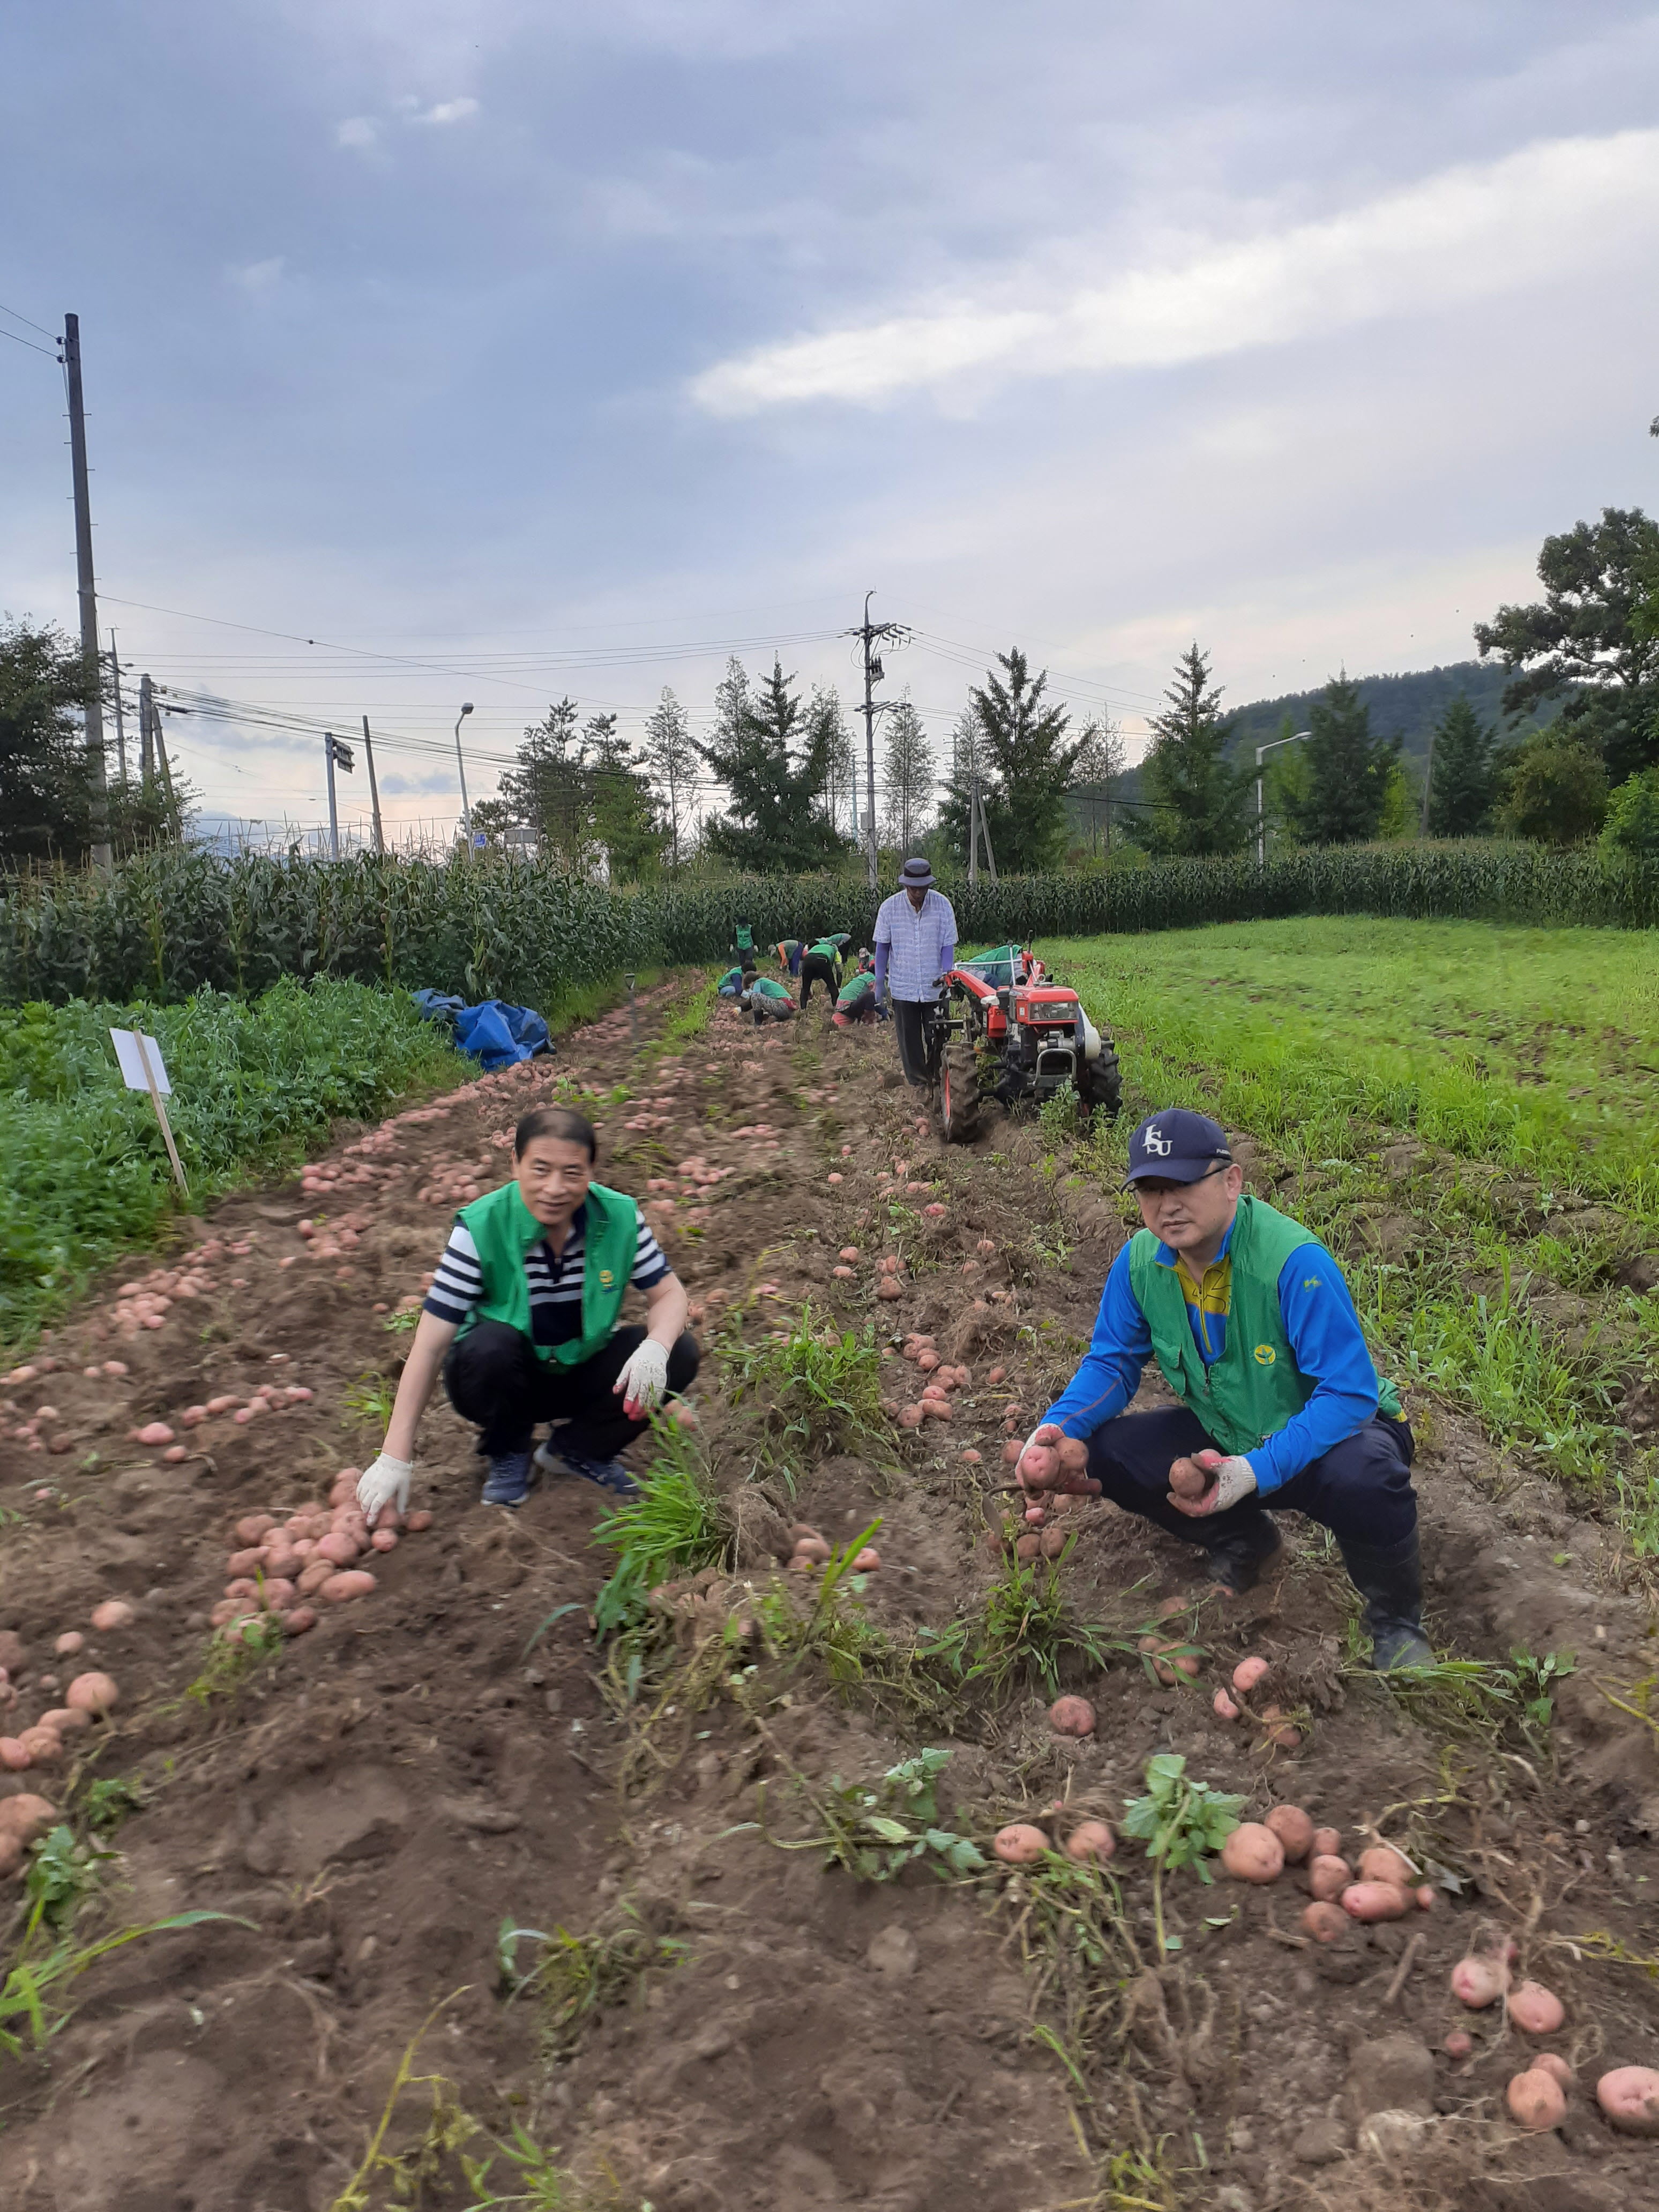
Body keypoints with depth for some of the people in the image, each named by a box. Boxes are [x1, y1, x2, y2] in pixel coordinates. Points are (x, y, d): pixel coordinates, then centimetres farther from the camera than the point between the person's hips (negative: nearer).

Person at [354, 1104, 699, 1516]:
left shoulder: (619, 1216, -16)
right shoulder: (480, 1227, -24)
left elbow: (668, 1294, -9)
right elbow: (430, 1345, -25)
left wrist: (655, 1348, -34)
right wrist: (395, 1459, -28)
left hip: (581, 1373, 3)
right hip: (504, 1382, -2)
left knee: (680, 1353, -19)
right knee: (489, 1346, -35)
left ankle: (577, 1449, 4)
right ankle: (508, 1454, -3)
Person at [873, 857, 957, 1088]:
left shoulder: (942, 904, -8)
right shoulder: (890, 907, -7)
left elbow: (948, 945, -3)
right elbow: (882, 947, 2)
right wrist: (880, 982, 0)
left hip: (935, 986, 0)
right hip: (902, 987, 1)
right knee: (909, 1039, 9)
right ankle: (918, 1081, 22)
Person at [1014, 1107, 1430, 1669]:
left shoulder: (1294, 1260, -30)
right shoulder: (1139, 1260, -12)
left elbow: (1349, 1393, -32)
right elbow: (1112, 1363, -1)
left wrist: (1256, 1471, -42)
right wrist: (1057, 1428, -21)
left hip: (1327, 1433, -5)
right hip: (1223, 1436, 6)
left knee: (1363, 1475, -39)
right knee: (1100, 1454, -13)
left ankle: (1396, 1624, -4)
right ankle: (1240, 1543, 16)